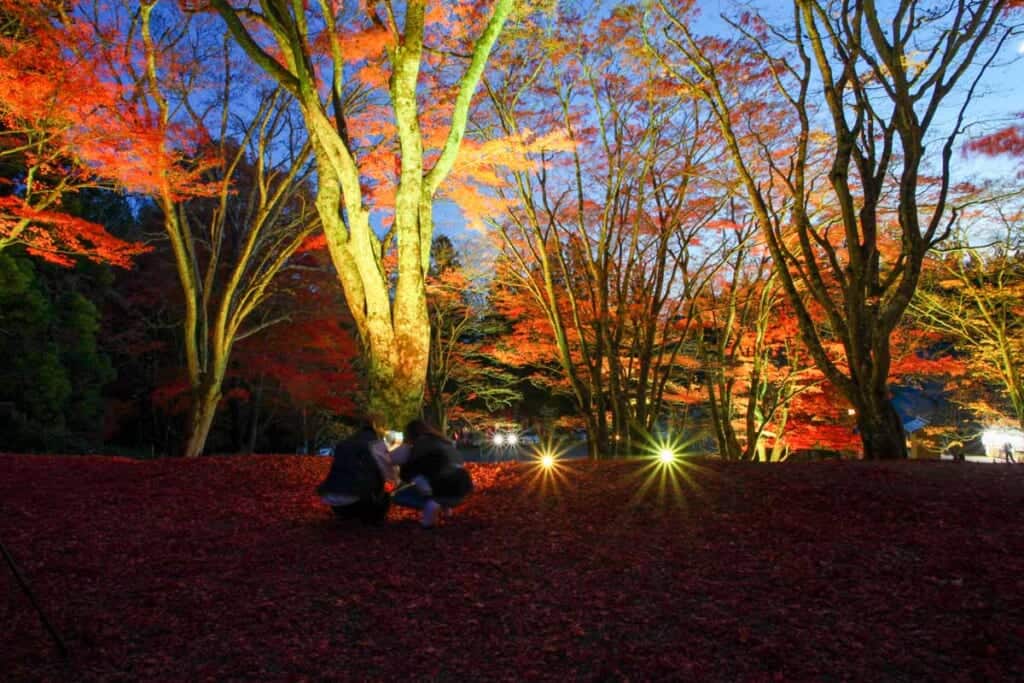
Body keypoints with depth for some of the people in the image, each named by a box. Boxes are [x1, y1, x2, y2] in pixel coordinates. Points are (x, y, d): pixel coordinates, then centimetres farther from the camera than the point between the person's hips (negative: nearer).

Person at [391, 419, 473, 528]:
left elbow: (406, 473, 5)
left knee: (399, 496, 12)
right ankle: (444, 504, 17)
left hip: (445, 487, -7)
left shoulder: (419, 444, 2)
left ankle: (429, 505, -13)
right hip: (463, 486, 7)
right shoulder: (443, 442, 24)